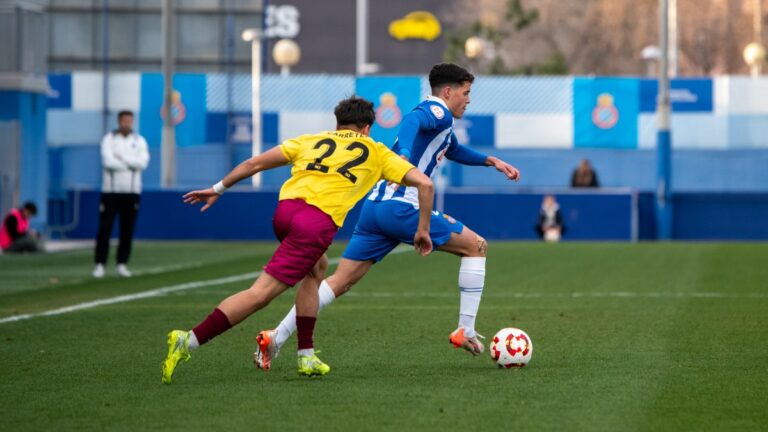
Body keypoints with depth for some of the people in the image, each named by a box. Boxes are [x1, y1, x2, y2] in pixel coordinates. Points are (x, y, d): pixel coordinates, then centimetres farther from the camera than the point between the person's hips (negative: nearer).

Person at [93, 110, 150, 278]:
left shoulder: (139, 141, 7)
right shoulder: (109, 139, 1)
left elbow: (143, 162, -9)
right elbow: (108, 162, -15)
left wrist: (122, 158, -12)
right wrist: (131, 164, -8)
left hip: (132, 192, 2)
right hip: (111, 190, -2)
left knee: (127, 230, 3)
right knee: (105, 228, -5)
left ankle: (122, 264, 11)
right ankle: (100, 264, -1)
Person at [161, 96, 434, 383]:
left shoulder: (313, 140, 29)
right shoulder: (377, 152, 23)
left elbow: (255, 163, 25)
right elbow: (425, 184, 16)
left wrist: (218, 189, 33)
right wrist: (423, 230, 23)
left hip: (286, 207, 5)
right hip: (318, 222, -5)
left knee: (316, 267, 31)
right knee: (260, 293, -8)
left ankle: (306, 356, 24)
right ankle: (189, 342, -19)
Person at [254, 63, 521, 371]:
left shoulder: (443, 125, 27)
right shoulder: (438, 112, -3)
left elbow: (454, 151, 49)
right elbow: (412, 120, -27)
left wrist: (491, 161, 45)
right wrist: (403, 155, -44)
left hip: (375, 207, 9)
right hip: (401, 206, -9)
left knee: (340, 280, 4)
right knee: (476, 246, 4)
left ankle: (276, 338, -7)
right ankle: (465, 331, 3)